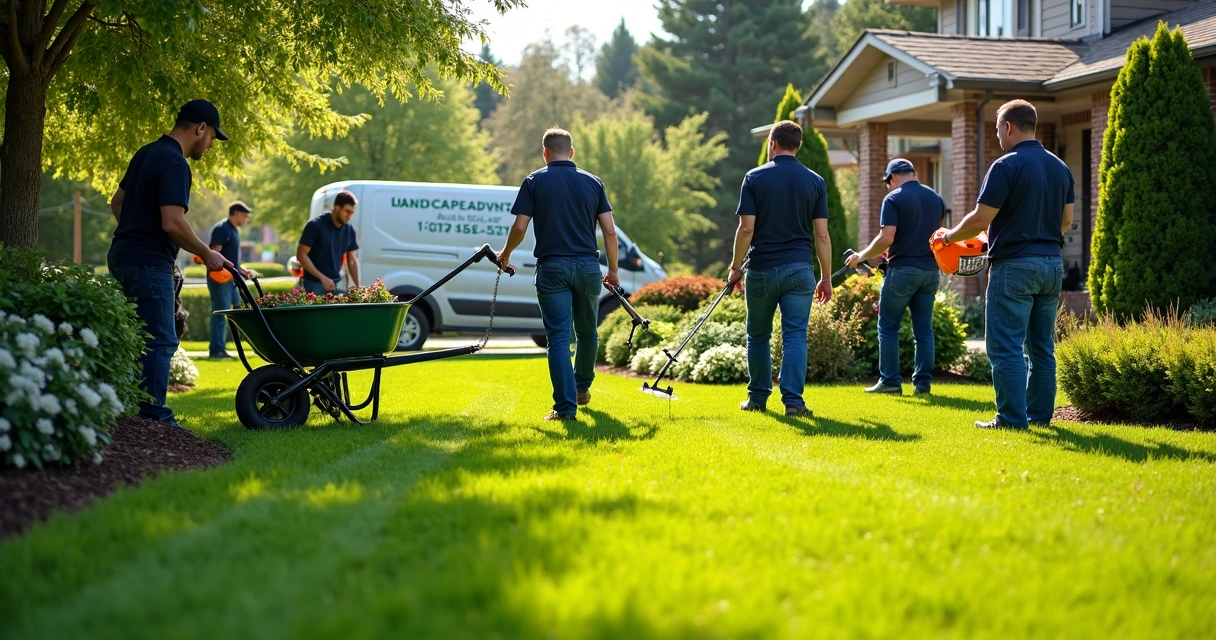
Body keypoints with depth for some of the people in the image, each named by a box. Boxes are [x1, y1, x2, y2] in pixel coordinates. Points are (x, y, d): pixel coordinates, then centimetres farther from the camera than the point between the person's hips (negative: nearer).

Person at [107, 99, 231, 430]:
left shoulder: (147, 153, 14)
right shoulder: (174, 164, -17)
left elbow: (117, 201, 23)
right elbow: (172, 223, -24)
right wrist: (206, 254, -12)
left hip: (123, 256, 10)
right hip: (148, 263, -10)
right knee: (160, 341, -6)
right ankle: (153, 416, -5)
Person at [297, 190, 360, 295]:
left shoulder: (349, 230, 5)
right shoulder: (316, 225, -12)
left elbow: (352, 260, 11)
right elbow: (301, 255, -12)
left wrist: (357, 287, 1)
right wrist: (322, 277, -19)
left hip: (336, 284, 6)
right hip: (315, 284, -6)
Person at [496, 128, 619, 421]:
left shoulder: (535, 181, 1)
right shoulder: (592, 182, 7)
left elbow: (519, 227, -5)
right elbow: (609, 231, 3)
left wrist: (505, 254, 14)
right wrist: (613, 270, 13)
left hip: (552, 267, -2)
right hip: (587, 267, 3)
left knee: (558, 337, -4)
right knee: (587, 333, 21)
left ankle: (566, 406, -12)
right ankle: (582, 388, 40)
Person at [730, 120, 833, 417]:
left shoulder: (755, 178, -3)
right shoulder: (815, 181, 3)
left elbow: (747, 229, -8)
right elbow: (822, 235, 1)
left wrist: (736, 267, 3)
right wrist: (826, 277, 7)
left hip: (761, 269, -1)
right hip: (799, 269, 1)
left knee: (758, 336, 14)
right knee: (795, 335, -2)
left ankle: (758, 396, 21)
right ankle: (793, 399, -12)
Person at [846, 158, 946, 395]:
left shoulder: (894, 199, -9)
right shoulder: (936, 198, 10)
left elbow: (886, 238, -17)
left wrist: (861, 257, -5)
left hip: (903, 270, -6)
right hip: (931, 271, 6)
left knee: (888, 326, 5)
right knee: (924, 329, 8)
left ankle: (890, 381, 3)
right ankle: (923, 382, 7)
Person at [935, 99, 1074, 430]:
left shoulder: (1006, 166, -12)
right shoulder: (1060, 167, 11)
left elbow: (980, 220, -13)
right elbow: (1066, 220, 17)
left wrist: (950, 236, 5)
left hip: (1015, 266, -8)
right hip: (1052, 264, 8)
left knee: (1006, 347, -4)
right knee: (1042, 347, 12)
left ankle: (1012, 418, -5)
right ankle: (1040, 414, 15)